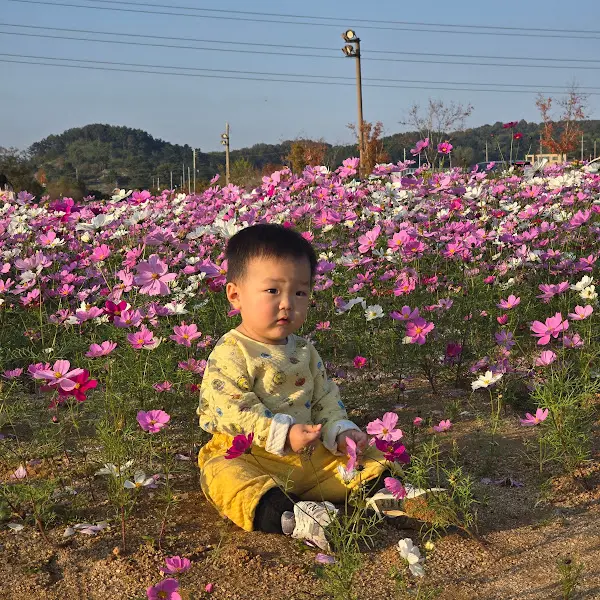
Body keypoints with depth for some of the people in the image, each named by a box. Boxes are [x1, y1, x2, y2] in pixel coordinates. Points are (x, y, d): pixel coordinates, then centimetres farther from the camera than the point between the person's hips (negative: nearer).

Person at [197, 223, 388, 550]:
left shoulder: (304, 351, 11)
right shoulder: (230, 353, -12)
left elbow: (325, 397, 16)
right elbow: (231, 410, -20)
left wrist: (340, 431, -3)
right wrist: (282, 434, -27)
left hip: (312, 455, 7)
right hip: (249, 456, -6)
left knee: (369, 458, 2)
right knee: (224, 475, -37)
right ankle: (289, 518, -52)